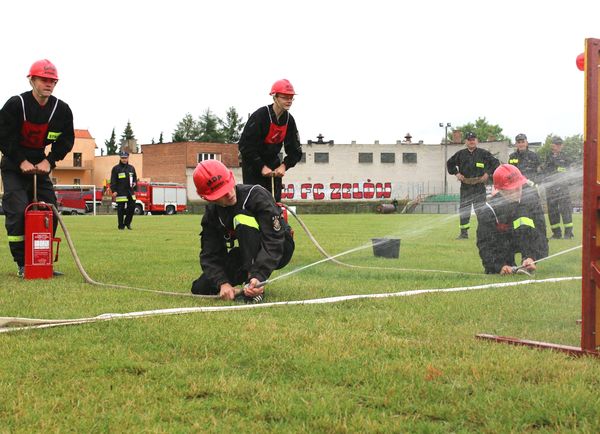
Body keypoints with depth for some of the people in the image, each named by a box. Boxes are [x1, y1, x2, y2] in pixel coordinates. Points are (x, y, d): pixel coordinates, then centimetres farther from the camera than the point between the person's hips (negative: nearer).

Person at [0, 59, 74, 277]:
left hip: (41, 166, 5)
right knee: (18, 211, -15)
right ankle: (22, 264, -8)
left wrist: (48, 161, -9)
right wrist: (22, 162, -17)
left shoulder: (62, 109, -4)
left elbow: (66, 140, 2)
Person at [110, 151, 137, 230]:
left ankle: (127, 222, 18)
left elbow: (135, 178, 24)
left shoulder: (131, 168, 14)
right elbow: (113, 181, -3)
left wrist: (134, 183, 1)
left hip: (130, 191, 4)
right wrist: (114, 191, -12)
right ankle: (121, 225, 5)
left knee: (132, 207, 1)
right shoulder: (116, 168, 0)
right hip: (120, 192, -4)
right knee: (121, 209, -2)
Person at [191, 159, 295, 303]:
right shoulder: (212, 213, -9)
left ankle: (254, 290, -32)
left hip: (279, 250, -5)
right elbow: (209, 255, -13)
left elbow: (273, 242, -32)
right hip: (244, 256, 6)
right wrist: (222, 283, -32)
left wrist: (259, 276, -46)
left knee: (243, 219, -32)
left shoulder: (256, 195, -25)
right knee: (200, 288, -10)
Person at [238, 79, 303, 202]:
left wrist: (284, 166, -16)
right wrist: (261, 167, -22)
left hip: (273, 162, 6)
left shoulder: (289, 120, -3)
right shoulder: (260, 116, -21)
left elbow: (295, 151, 1)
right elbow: (245, 146, -22)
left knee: (276, 200, 4)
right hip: (253, 163, -6)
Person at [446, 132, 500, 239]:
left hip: (479, 186, -3)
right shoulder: (460, 154, 8)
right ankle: (464, 232, 11)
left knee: (480, 210, -6)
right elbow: (449, 163, 19)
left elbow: (496, 163, 5)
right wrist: (456, 173, 8)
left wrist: (488, 173, -3)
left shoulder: (483, 153, 1)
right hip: (465, 186, 3)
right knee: (463, 210, 4)